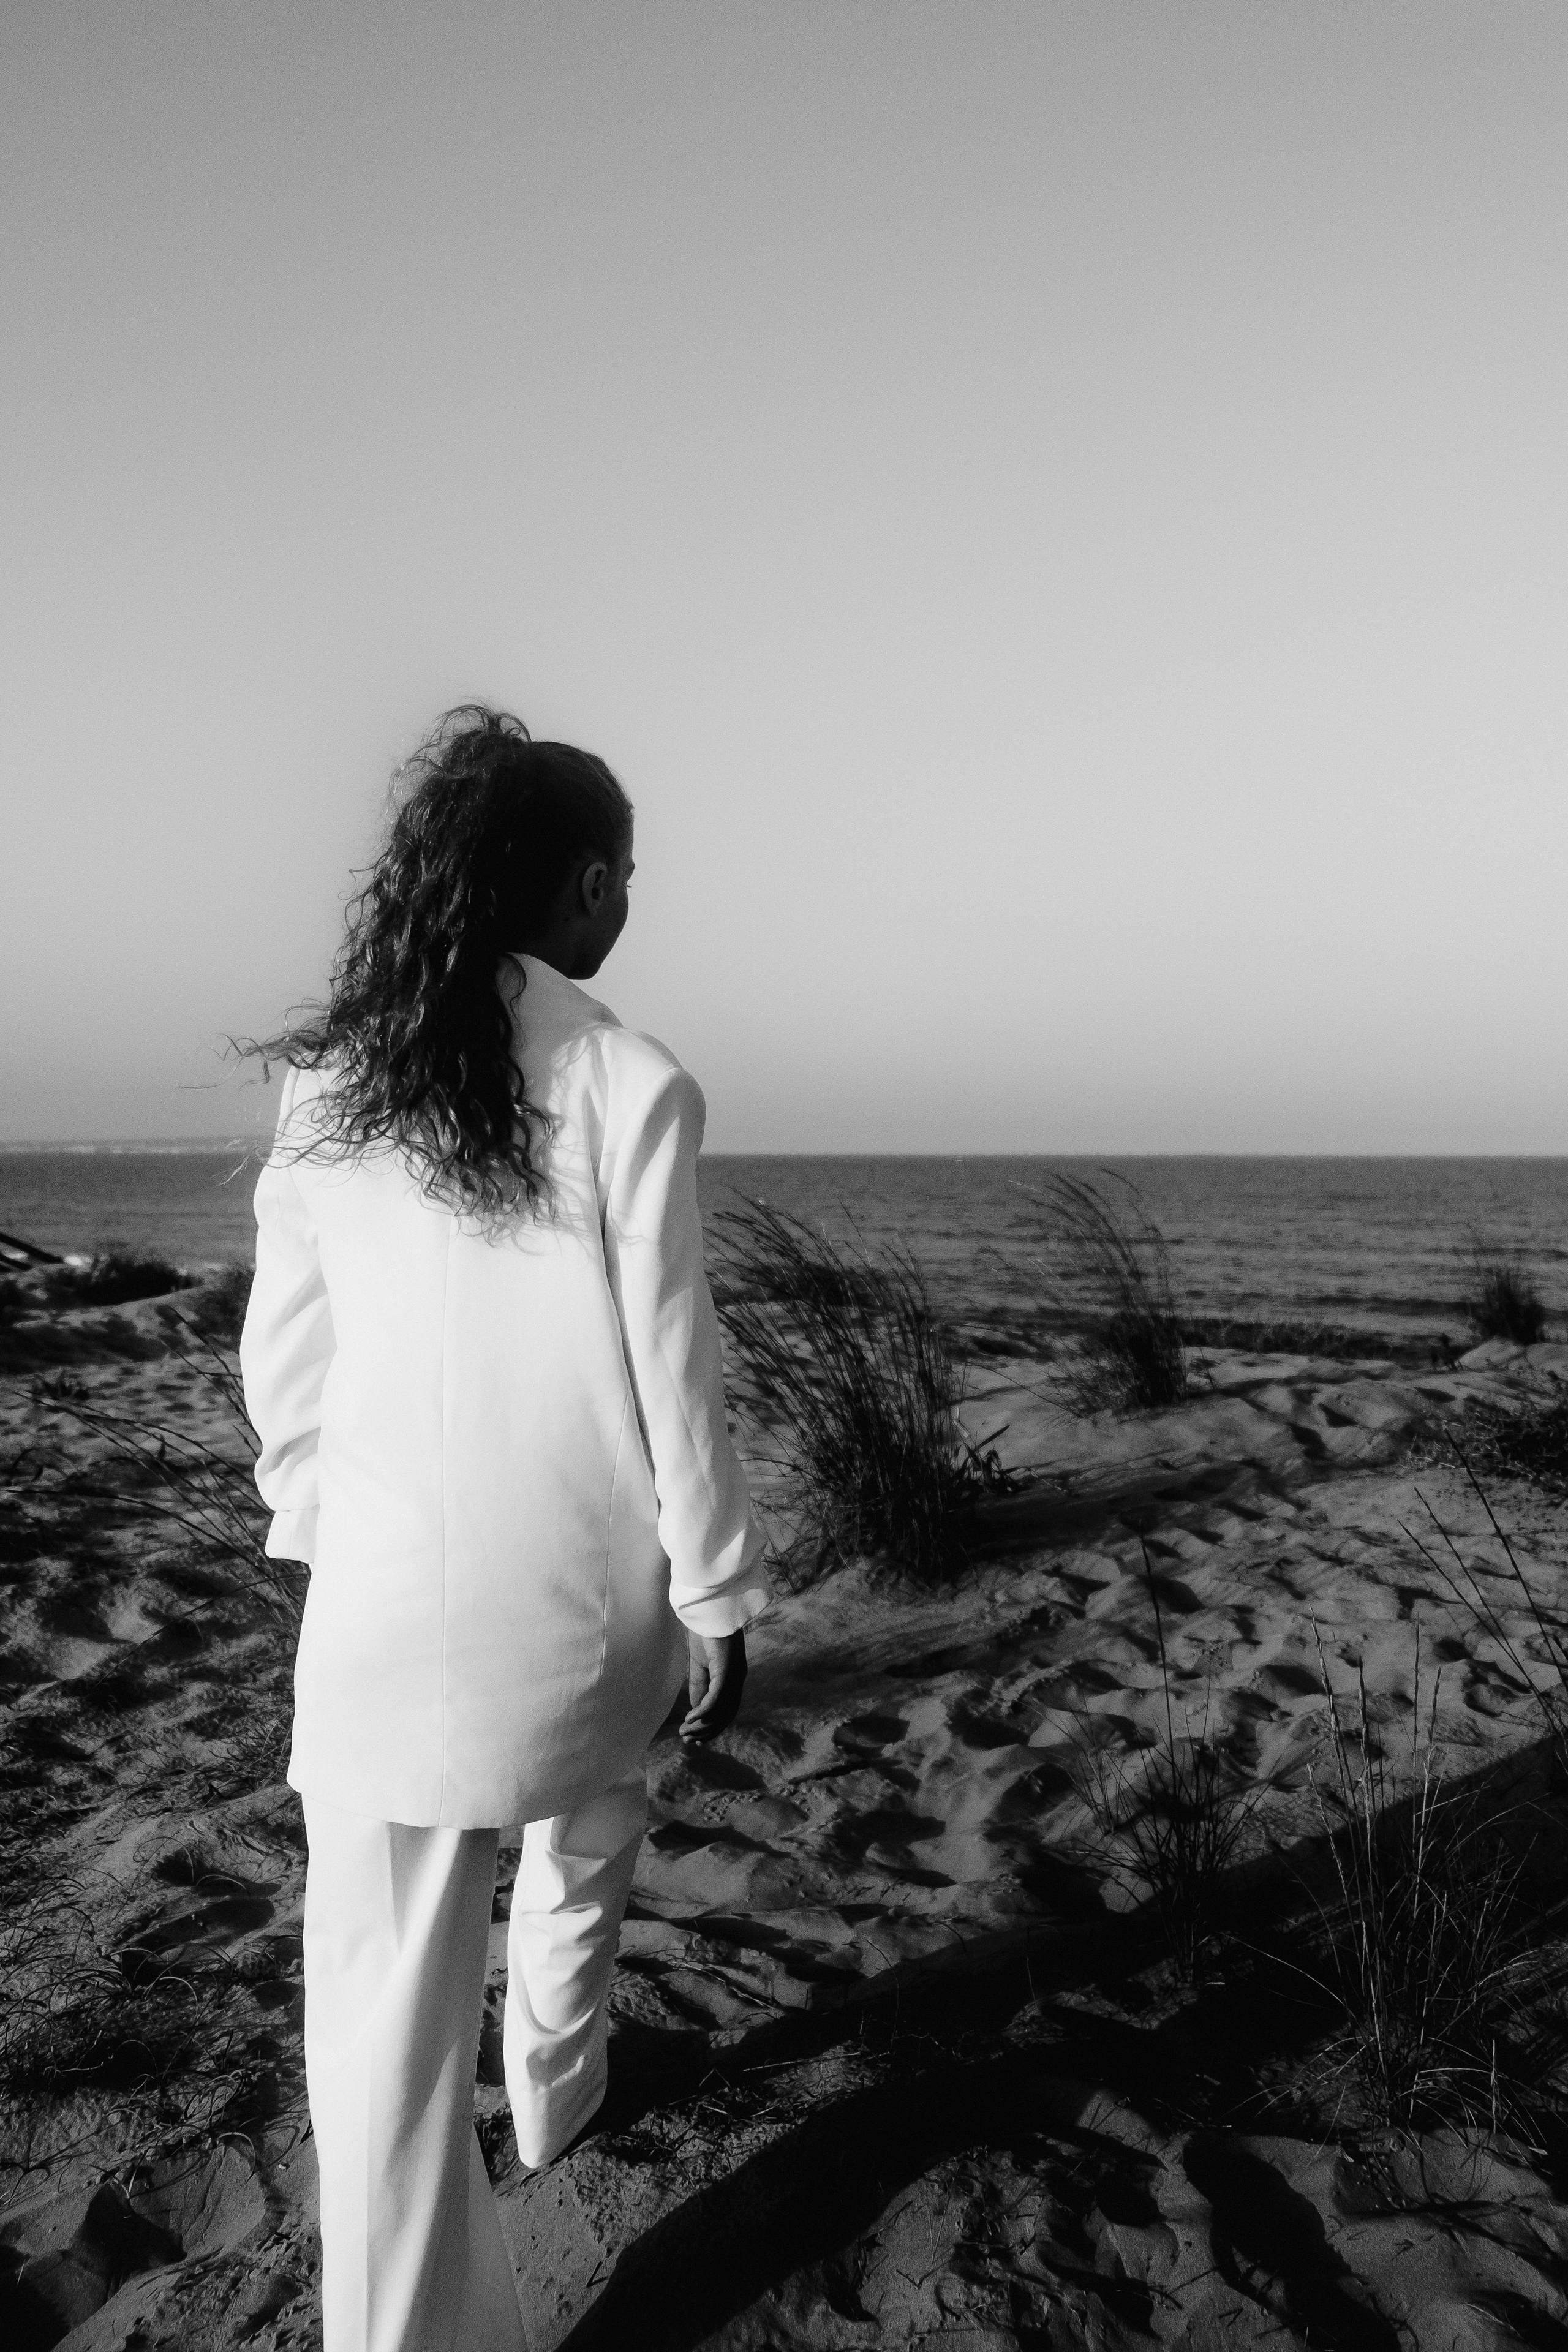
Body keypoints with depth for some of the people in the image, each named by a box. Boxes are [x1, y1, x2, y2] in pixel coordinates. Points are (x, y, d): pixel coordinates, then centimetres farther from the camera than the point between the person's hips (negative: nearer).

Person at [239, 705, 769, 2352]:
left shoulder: (325, 1085, -3)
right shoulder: (631, 1091, -15)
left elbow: (283, 1367, 2)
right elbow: (673, 1384, -12)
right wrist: (719, 1605, 0)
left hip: (382, 1601, 2)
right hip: (579, 1605, -1)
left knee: (386, 1996, 10)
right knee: (579, 1849, 30)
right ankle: (552, 2090, 53)